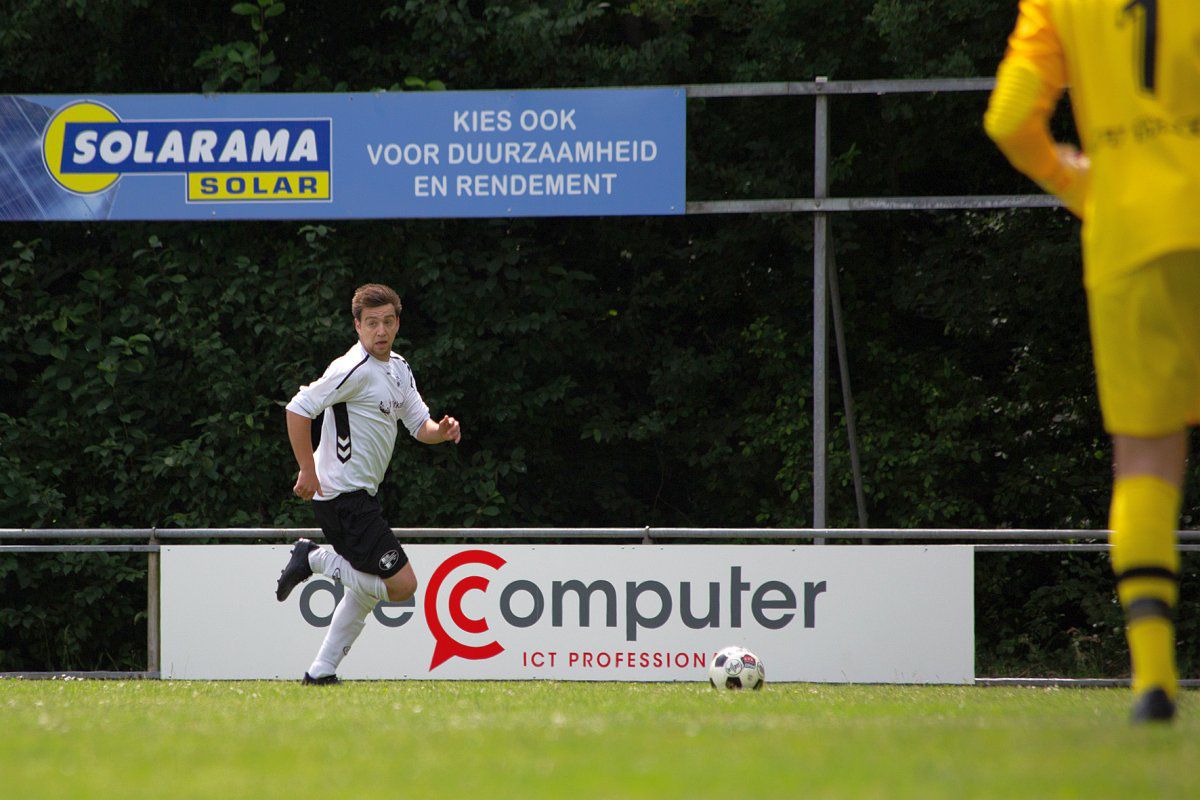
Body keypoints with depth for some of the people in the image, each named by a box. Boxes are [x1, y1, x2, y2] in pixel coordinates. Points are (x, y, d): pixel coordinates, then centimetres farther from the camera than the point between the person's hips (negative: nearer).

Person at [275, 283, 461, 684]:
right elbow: (298, 409, -21)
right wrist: (309, 472, -20)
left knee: (367, 586, 21)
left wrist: (441, 430, -7)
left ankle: (322, 670, 24)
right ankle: (315, 559, -3)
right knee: (401, 584, -12)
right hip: (343, 496, -10)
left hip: (359, 496, 10)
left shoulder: (398, 369, 12)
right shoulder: (356, 369, -17)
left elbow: (419, 425, 16)